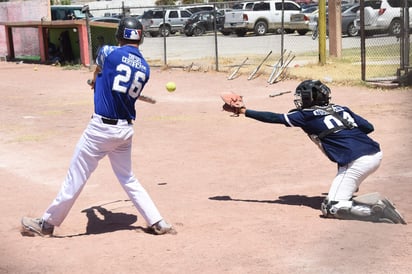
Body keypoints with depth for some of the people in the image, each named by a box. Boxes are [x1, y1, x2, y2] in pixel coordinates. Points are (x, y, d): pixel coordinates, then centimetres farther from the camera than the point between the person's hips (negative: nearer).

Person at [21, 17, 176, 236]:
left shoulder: (108, 52, -7)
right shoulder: (144, 68, 5)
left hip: (101, 127, -5)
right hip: (126, 129, 5)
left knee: (76, 177, 2)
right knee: (128, 179, 19)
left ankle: (47, 223, 14)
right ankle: (157, 222, 16)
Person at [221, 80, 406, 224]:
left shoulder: (306, 115, 5)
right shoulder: (341, 109, 20)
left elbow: (275, 118, 11)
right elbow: (369, 127, 17)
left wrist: (244, 111, 18)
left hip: (356, 163, -8)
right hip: (376, 154, 8)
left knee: (330, 208, -3)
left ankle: (377, 211, -19)